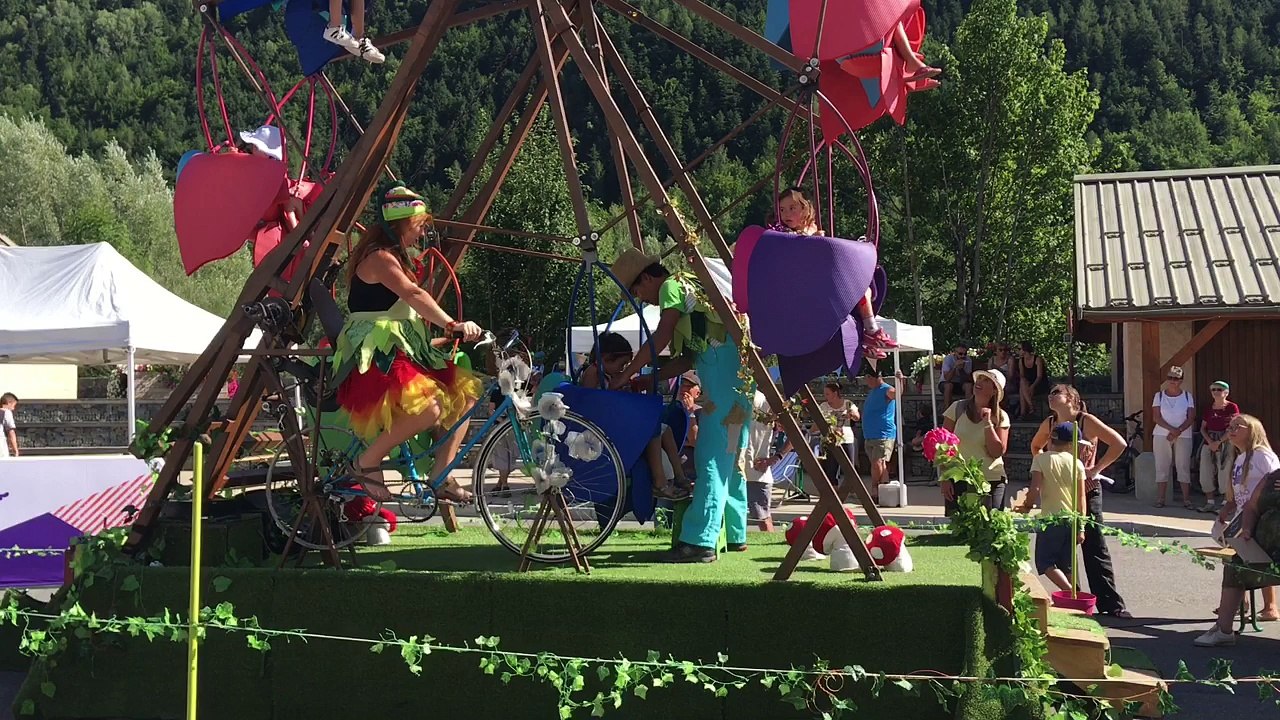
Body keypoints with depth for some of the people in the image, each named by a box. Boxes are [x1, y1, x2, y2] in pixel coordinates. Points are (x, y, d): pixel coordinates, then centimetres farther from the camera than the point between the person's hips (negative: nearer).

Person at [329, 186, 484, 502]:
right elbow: (414, 295, -30)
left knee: (464, 391, 4)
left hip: (401, 350, 11)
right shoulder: (379, 257, -14)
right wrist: (453, 325, -39)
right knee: (429, 408, -31)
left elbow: (413, 307, 23)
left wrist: (446, 330, 13)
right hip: (375, 355, -11)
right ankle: (365, 463, -13)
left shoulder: (394, 257, 20)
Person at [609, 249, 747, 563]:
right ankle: (734, 534, 21)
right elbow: (688, 357, 28)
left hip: (723, 365, -10)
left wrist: (626, 375, -7)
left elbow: (660, 339, -11)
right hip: (737, 371, 10)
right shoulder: (689, 287, 29)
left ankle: (700, 541, -16)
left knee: (713, 458, -13)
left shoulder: (672, 286, 1)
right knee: (730, 458, 14)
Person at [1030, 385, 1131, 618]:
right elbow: (1036, 447, 23)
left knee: (1094, 547, -4)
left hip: (1086, 489, -5)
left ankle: (1111, 603, 1)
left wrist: (1095, 469, -14)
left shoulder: (1086, 421, -11)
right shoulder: (1049, 423, 4)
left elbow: (1119, 443, -14)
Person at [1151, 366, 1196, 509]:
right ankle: (1160, 499, 1)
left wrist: (1178, 431, -16)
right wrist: (1172, 429, -17)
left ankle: (1186, 500, 0)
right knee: (1162, 467, -1)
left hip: (1183, 436, 0)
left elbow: (1191, 418, -1)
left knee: (1184, 467, -2)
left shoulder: (1187, 396, 5)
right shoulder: (1159, 396, 5)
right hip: (1161, 435, 0)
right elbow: (1157, 418, -3)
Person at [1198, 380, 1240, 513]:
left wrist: (1219, 442, -15)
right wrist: (1210, 441, -8)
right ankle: (1209, 503, 11)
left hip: (1225, 443, -6)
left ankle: (1226, 503, -2)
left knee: (1224, 473, -7)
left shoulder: (1232, 407, -4)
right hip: (1209, 443, 6)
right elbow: (1203, 428, 11)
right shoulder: (1208, 409, 12)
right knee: (1206, 473, 4)